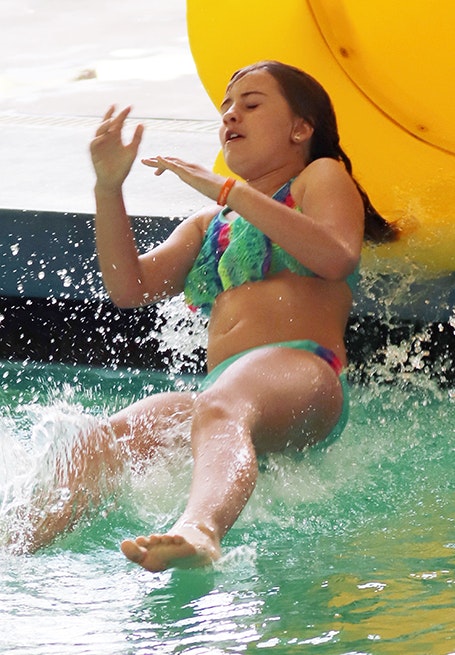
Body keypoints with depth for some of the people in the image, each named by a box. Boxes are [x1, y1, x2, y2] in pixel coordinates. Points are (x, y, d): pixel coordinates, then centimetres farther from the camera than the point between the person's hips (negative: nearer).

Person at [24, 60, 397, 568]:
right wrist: (108, 188, 10)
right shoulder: (210, 225, 36)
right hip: (221, 387, 6)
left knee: (219, 411, -42)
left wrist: (228, 190, -6)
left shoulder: (322, 175, 18)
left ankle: (200, 531, -71)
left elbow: (336, 258, -6)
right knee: (106, 443, -24)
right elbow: (128, 286, 22)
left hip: (302, 376, -6)